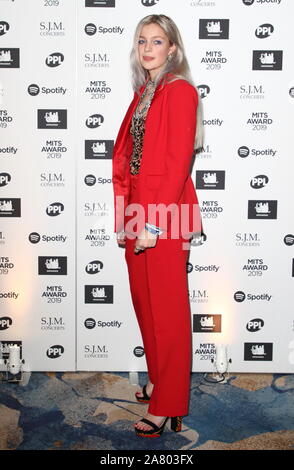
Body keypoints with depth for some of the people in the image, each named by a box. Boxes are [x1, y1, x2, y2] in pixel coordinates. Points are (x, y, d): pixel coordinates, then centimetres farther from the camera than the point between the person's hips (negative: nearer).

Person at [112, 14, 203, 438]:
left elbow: (178, 163, -16)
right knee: (144, 303, 17)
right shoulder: (142, 93, 16)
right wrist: (122, 218, 9)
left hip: (164, 215, -8)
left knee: (167, 310, 0)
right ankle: (159, 382, 34)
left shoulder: (180, 92, -9)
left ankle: (169, 406, 12)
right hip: (137, 212, 8)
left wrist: (154, 223, -20)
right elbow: (123, 156, 14)